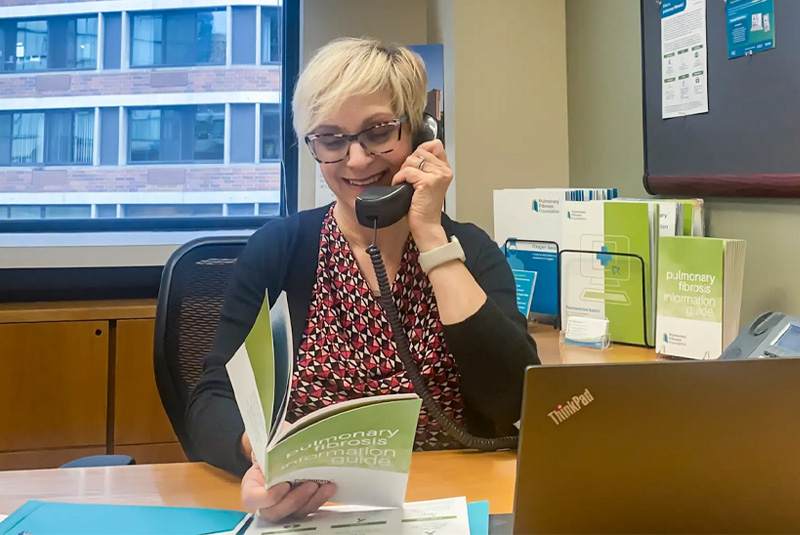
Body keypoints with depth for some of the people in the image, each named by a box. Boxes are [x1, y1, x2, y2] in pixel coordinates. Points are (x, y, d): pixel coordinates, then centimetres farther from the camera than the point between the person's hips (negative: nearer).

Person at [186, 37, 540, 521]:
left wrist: (431, 235, -13)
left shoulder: (472, 251, 1)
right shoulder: (278, 249, 0)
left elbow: (513, 402, -12)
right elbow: (214, 400, -7)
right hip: (311, 507, 2)